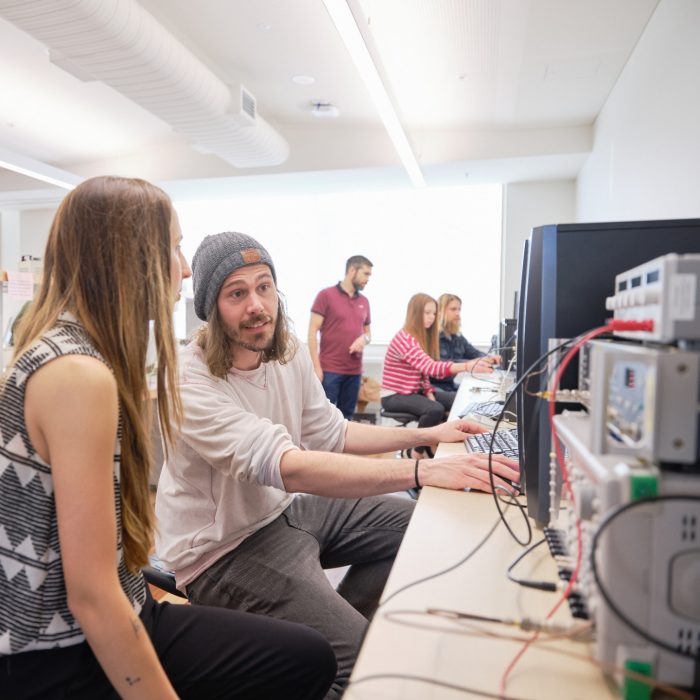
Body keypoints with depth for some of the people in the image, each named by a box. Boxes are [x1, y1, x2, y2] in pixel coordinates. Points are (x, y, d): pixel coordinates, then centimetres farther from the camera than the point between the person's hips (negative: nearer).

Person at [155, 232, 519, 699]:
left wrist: (426, 435, -1)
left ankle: (329, 623, 19)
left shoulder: (289, 353, -4)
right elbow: (289, 467, -38)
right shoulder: (190, 383, -27)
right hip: (224, 547, -7)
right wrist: (424, 471, -43)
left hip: (283, 506, 8)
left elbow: (330, 434, 6)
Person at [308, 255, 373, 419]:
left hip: (354, 371, 5)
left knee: (346, 417, 10)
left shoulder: (364, 301, 12)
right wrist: (316, 366, -12)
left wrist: (364, 339, -3)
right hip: (329, 369, -5)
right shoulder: (326, 295, -3)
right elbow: (312, 332, -6)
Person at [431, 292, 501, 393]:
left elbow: (474, 353, 9)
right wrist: (467, 365, -41)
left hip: (450, 385, 8)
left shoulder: (457, 337, 15)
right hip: (432, 387, -8)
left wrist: (488, 358, -15)